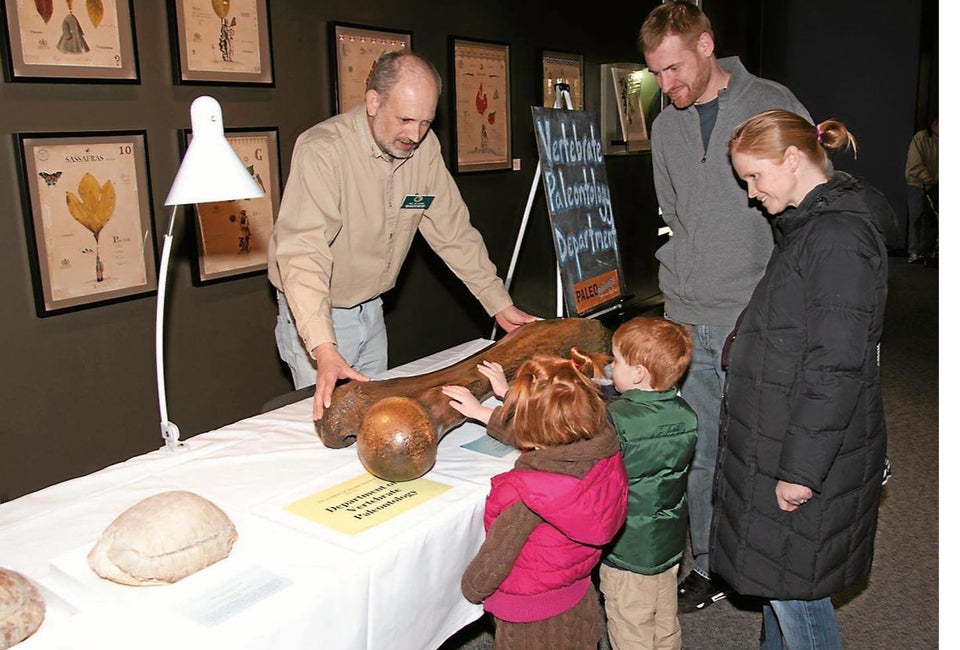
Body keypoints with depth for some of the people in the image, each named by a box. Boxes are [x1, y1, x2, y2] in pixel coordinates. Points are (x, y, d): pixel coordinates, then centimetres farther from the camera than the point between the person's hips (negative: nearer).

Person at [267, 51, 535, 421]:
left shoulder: (424, 146, -6)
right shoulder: (322, 150, -27)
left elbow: (453, 230, 1)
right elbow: (302, 253, -36)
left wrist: (500, 305, -3)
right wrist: (324, 350, -47)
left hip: (371, 308, 6)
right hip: (316, 314, -6)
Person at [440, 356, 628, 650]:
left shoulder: (527, 493, -39)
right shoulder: (604, 447, -21)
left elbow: (497, 557, -22)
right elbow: (537, 439, 0)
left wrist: (471, 588, 0)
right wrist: (484, 413, 11)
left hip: (530, 617, -5)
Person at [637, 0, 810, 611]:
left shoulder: (773, 105, -3)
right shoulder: (666, 126, 11)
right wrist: (689, 277, 11)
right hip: (689, 318, 4)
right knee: (698, 452, 10)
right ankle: (710, 568, 26)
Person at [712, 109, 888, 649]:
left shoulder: (839, 238, -20)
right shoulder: (808, 225, 12)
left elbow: (837, 368, -25)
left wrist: (801, 468, -21)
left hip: (815, 451, -10)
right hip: (781, 437, 10)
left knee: (795, 586, 4)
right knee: (775, 574, 20)